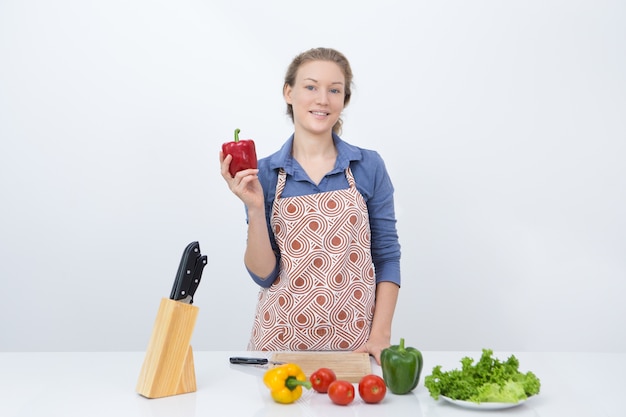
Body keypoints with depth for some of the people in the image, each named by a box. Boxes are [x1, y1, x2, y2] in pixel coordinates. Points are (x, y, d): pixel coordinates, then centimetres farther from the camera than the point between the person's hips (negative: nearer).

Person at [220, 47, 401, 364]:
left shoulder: (369, 166, -2)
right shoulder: (265, 173, -3)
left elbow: (386, 257, 0)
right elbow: (264, 275, -4)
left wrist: (380, 335, -9)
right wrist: (254, 209, -18)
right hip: (282, 338, 0)